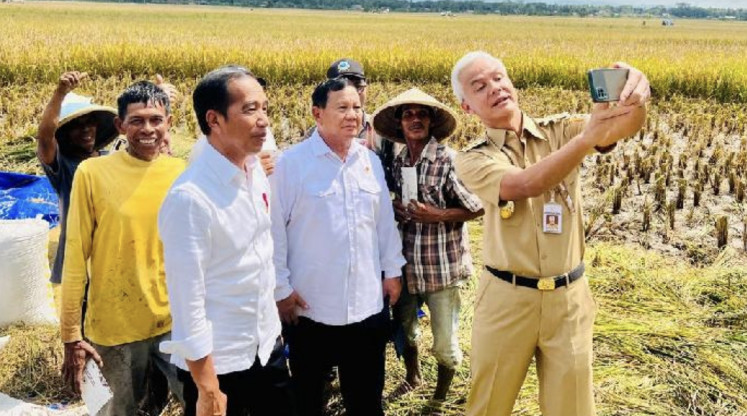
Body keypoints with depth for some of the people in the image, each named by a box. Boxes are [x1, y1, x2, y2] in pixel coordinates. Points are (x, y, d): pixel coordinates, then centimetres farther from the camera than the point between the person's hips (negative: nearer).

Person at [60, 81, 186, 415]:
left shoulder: (183, 174, -1)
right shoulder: (93, 173, -8)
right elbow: (76, 257, -6)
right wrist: (71, 335, -7)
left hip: (176, 321, 2)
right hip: (115, 325, -2)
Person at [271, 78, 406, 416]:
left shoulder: (370, 161, 5)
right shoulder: (291, 163, -11)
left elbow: (385, 220, 12)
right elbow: (275, 229, -10)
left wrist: (392, 269, 13)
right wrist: (280, 288, -10)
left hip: (366, 304, 4)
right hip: (310, 306, -4)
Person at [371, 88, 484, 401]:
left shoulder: (449, 160, -12)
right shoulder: (397, 163, 5)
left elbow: (476, 209, -10)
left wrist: (438, 216, -19)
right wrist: (395, 209, -1)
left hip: (442, 266, -5)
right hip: (407, 264, 5)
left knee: (444, 342, 3)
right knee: (403, 328, 21)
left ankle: (441, 396, 28)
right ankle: (412, 377, 48)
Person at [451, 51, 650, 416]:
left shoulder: (559, 131, 0)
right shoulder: (472, 160, -6)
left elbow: (624, 127, -17)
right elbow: (524, 185, -26)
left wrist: (636, 96, -41)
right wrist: (586, 137, -38)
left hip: (568, 297, 1)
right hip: (506, 299, -1)